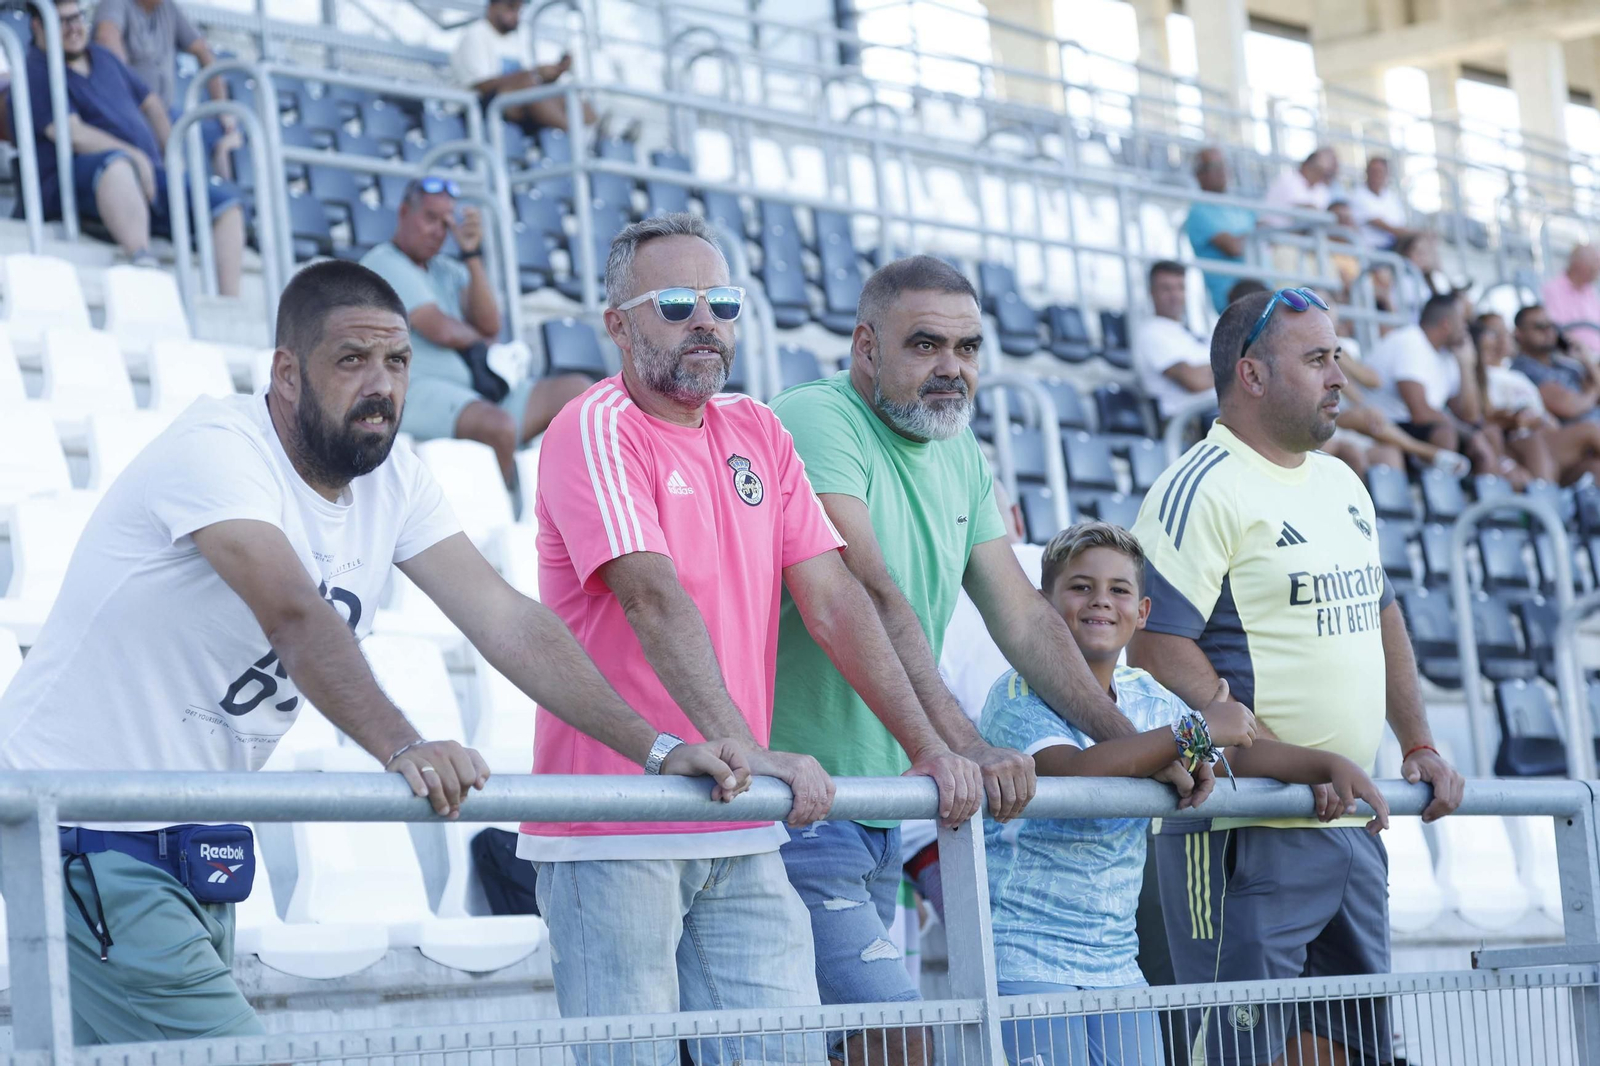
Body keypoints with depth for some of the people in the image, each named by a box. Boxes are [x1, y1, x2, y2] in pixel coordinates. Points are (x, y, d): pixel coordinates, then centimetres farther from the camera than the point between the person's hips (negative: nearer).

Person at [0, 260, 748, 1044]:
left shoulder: (393, 483, 3)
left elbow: (506, 622, -4)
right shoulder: (215, 449, -21)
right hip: (85, 827, -8)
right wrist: (402, 748, -53)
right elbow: (295, 618, -37)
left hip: (190, 843, 8)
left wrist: (654, 748, -15)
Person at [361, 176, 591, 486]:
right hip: (419, 391, -9)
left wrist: (472, 254, 0)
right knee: (500, 427, -39)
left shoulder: (448, 271, 22)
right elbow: (440, 330, -13)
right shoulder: (384, 264, -1)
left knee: (577, 389, -8)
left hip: (482, 391, 9)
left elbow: (490, 325, 4)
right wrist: (480, 340, 8)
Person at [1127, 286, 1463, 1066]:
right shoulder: (1202, 491, -11)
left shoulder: (1342, 486, 17)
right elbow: (1156, 648, -19)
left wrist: (1418, 743, 14)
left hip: (1351, 821, 9)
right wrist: (1284, 763, -22)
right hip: (1247, 832, -9)